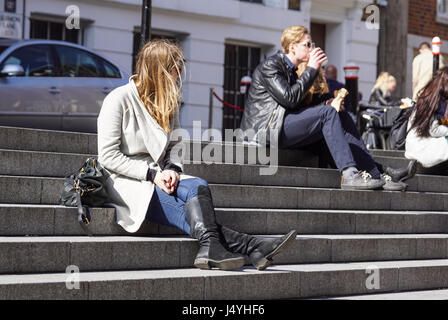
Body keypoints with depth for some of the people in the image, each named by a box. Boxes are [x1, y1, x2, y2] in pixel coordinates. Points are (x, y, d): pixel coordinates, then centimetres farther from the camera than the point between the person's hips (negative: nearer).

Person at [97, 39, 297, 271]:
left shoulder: (170, 102, 14)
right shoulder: (119, 100, -6)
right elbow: (108, 156, -11)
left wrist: (172, 170, -6)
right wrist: (152, 174, -18)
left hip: (158, 177, 6)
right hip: (125, 181, -6)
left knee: (198, 187, -29)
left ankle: (210, 248, -50)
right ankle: (250, 247, -44)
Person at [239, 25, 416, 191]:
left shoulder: (294, 69, 21)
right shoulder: (270, 66, -6)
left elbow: (302, 106, 16)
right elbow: (289, 98, -20)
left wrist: (326, 103, -3)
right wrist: (311, 69, -14)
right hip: (265, 130, -9)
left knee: (342, 116, -4)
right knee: (328, 113, -23)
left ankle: (376, 175, -13)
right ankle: (349, 175, -33)